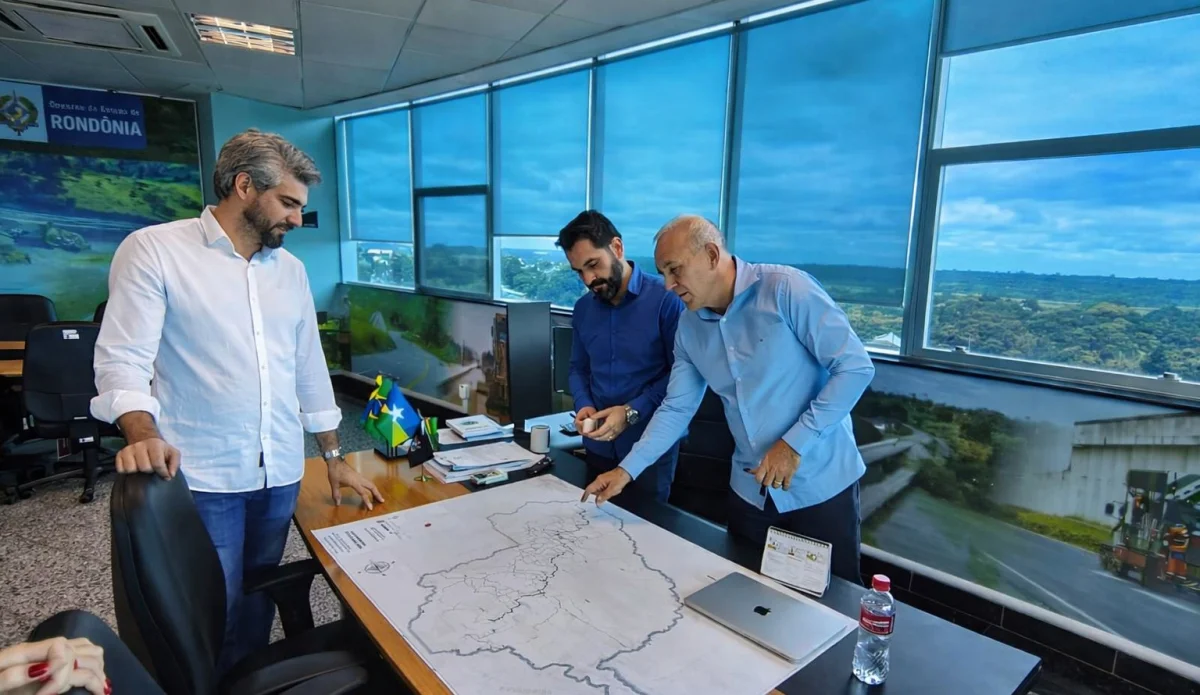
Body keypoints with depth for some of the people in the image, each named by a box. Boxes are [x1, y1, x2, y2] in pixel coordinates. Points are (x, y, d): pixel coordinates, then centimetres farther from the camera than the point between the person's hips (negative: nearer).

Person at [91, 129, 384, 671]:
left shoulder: (290, 269, 11)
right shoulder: (153, 250, -6)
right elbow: (123, 360, -11)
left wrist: (334, 457, 13)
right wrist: (143, 435, -29)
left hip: (281, 474, 5)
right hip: (201, 477, -5)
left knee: (257, 607, 17)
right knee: (212, 616, 5)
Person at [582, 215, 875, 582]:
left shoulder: (786, 289, -17)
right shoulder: (690, 326, 1)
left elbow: (855, 366, -17)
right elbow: (676, 409, 5)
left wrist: (795, 443, -20)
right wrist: (627, 469, -2)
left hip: (821, 485, -5)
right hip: (751, 490, 5)